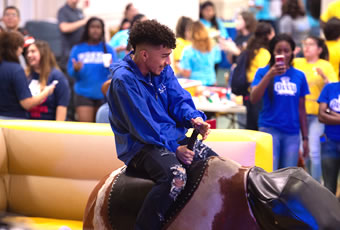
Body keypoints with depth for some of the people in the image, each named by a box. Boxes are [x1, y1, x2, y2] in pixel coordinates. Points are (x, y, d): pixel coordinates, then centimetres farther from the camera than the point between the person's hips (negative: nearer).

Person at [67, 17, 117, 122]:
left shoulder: (108, 49, 6)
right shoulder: (77, 49, 6)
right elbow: (70, 72, 4)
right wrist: (76, 69, -17)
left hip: (103, 94, 1)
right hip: (84, 94, -1)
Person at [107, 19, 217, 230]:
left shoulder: (163, 70, 6)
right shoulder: (124, 79, -18)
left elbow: (179, 100, 12)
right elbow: (143, 127, -19)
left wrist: (194, 118, -11)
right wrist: (174, 149, -19)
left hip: (174, 138, 8)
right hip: (141, 145, -8)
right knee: (176, 175, -35)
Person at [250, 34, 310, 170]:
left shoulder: (299, 76, 7)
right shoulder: (264, 72, 0)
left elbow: (301, 109, 12)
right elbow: (253, 99, -15)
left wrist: (305, 137, 12)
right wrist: (270, 75, -24)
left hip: (292, 133, 3)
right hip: (270, 129, -3)